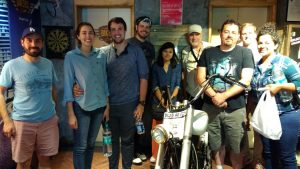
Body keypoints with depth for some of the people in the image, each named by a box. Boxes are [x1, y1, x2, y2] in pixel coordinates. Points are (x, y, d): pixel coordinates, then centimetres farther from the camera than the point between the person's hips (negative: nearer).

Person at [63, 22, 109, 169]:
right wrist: (70, 113, -11)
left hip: (99, 107, 4)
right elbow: (68, 85, -8)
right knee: (80, 146, 4)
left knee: (91, 144, 16)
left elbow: (104, 81, 8)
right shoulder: (71, 57, -6)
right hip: (81, 107, -3)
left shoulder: (101, 56, 4)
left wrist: (107, 106, 6)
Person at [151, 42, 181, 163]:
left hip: (173, 102, 0)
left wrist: (171, 98, -12)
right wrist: (161, 99, -13)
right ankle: (155, 154, 6)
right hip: (158, 101, 0)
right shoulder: (156, 66, 8)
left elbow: (178, 85, 4)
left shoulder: (177, 66, 10)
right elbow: (154, 85, 1)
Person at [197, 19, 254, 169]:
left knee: (236, 148, 5)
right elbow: (200, 77, 2)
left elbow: (245, 80, -8)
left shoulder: (245, 53, 1)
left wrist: (223, 96, -16)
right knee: (216, 144, 13)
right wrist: (214, 96, -12)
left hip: (235, 108, -2)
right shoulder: (208, 52, 8)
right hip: (211, 106, 2)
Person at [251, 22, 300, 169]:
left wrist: (279, 86, -25)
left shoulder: (285, 62, -11)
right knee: (268, 154, 16)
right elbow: (254, 92, 17)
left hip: (286, 116, -6)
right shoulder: (256, 67, 8)